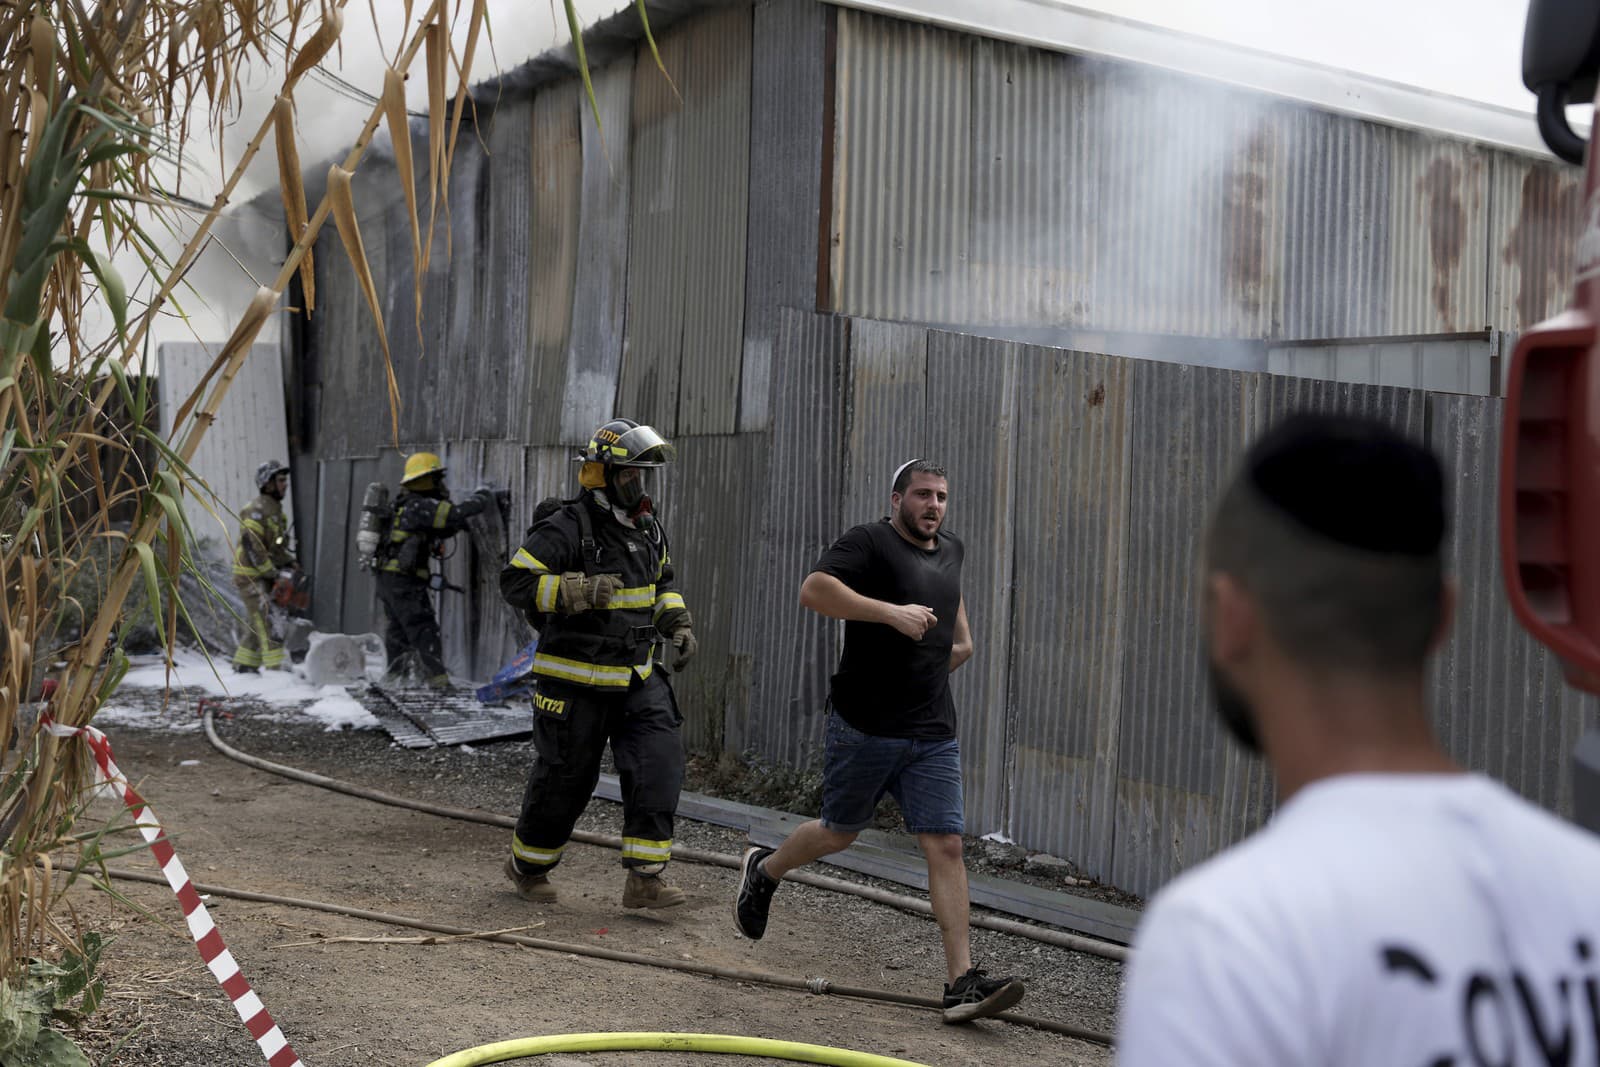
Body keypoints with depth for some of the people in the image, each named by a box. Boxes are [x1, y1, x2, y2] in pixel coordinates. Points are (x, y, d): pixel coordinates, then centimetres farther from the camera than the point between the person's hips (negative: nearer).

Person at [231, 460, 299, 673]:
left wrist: (291, 561, 4)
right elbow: (252, 546, -23)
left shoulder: (277, 510, 14)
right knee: (265, 620, -15)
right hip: (250, 575, -10)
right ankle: (277, 667, -20)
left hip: (264, 575, 10)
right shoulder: (256, 510, -17)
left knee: (255, 621, 14)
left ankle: (244, 664, 23)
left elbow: (280, 544, 22)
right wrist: (274, 572, -21)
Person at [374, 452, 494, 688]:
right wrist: (484, 497, -6)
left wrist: (455, 526, 7)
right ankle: (437, 678, -10)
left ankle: (395, 676, 28)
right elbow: (457, 513, -22)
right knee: (423, 628, -8)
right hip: (405, 580, -10)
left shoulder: (406, 504, 16)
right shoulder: (420, 505, -14)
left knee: (397, 629, 19)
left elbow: (429, 536, 22)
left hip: (386, 577, 10)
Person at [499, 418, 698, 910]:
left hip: (635, 679, 6)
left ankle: (644, 878, -3)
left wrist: (678, 625, 7)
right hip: (576, 682, -6)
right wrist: (579, 590, -32)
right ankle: (527, 865, 29)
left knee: (659, 764, -8)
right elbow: (515, 582, -21)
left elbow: (662, 585, 24)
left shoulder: (648, 529, 8)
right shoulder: (567, 528, -16)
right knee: (564, 778, 5)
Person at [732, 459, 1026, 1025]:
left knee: (946, 845, -4)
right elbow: (813, 590, -24)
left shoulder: (950, 551, 15)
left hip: (933, 733, 5)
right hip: (864, 724, -5)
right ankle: (763, 870, 42)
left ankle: (962, 983, -5)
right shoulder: (869, 542, -9)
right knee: (839, 832, 11)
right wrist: (892, 612, -29)